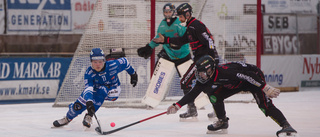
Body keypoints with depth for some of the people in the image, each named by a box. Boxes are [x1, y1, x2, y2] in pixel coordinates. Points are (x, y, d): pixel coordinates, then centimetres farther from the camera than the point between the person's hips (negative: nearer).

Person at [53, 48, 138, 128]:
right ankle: (67, 118, 19)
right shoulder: (89, 73, -28)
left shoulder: (113, 65, -28)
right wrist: (89, 102, -59)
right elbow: (88, 88, -41)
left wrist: (133, 74, 7)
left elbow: (124, 61, -7)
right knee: (79, 104, -12)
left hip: (113, 91, -1)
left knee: (101, 90, -35)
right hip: (96, 89, 1)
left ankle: (89, 116, -24)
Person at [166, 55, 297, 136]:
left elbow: (249, 75, -37)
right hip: (237, 85, 9)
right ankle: (222, 121, 16)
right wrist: (177, 106, -9)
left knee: (264, 103, -28)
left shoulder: (224, 72, -37)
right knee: (215, 94, -2)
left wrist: (266, 88, -38)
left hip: (254, 76, -9)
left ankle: (285, 125, -36)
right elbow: (193, 94, -1)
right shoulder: (205, 80, -10)